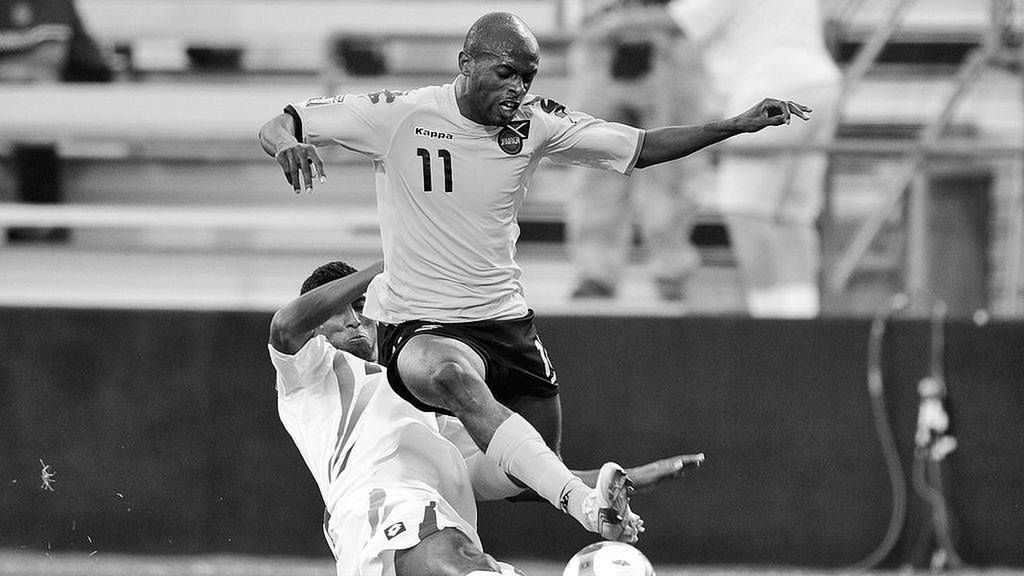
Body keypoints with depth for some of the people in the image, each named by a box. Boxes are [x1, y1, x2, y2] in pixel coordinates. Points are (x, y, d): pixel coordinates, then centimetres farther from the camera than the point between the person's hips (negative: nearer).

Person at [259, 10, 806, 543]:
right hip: (422, 329, -6)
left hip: (507, 319, 6)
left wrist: (737, 125, -4)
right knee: (453, 376, -40)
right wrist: (288, 144, -31)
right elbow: (275, 126, -6)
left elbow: (642, 147, 6)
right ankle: (582, 502, -53)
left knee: (545, 472, 6)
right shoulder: (400, 115, -11)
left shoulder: (535, 124, 0)